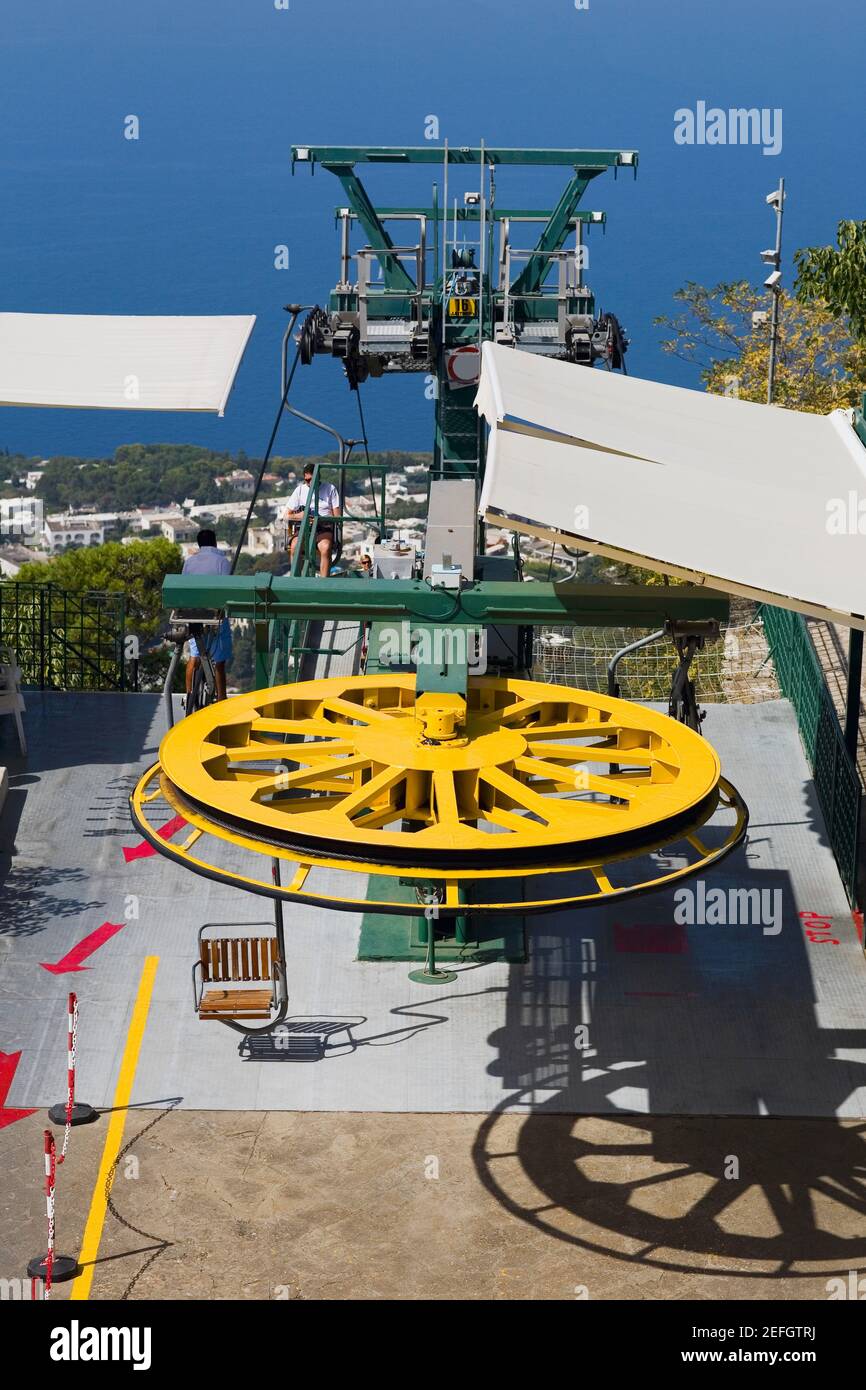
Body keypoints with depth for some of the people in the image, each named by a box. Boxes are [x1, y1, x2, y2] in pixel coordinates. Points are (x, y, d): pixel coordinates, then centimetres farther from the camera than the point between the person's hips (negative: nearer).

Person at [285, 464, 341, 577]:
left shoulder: (330, 488, 10)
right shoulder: (300, 489, 15)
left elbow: (337, 516, 5)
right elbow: (287, 516, 12)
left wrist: (321, 519, -12)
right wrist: (299, 516, -10)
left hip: (324, 527, -2)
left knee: (326, 548, -37)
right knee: (294, 546, -33)